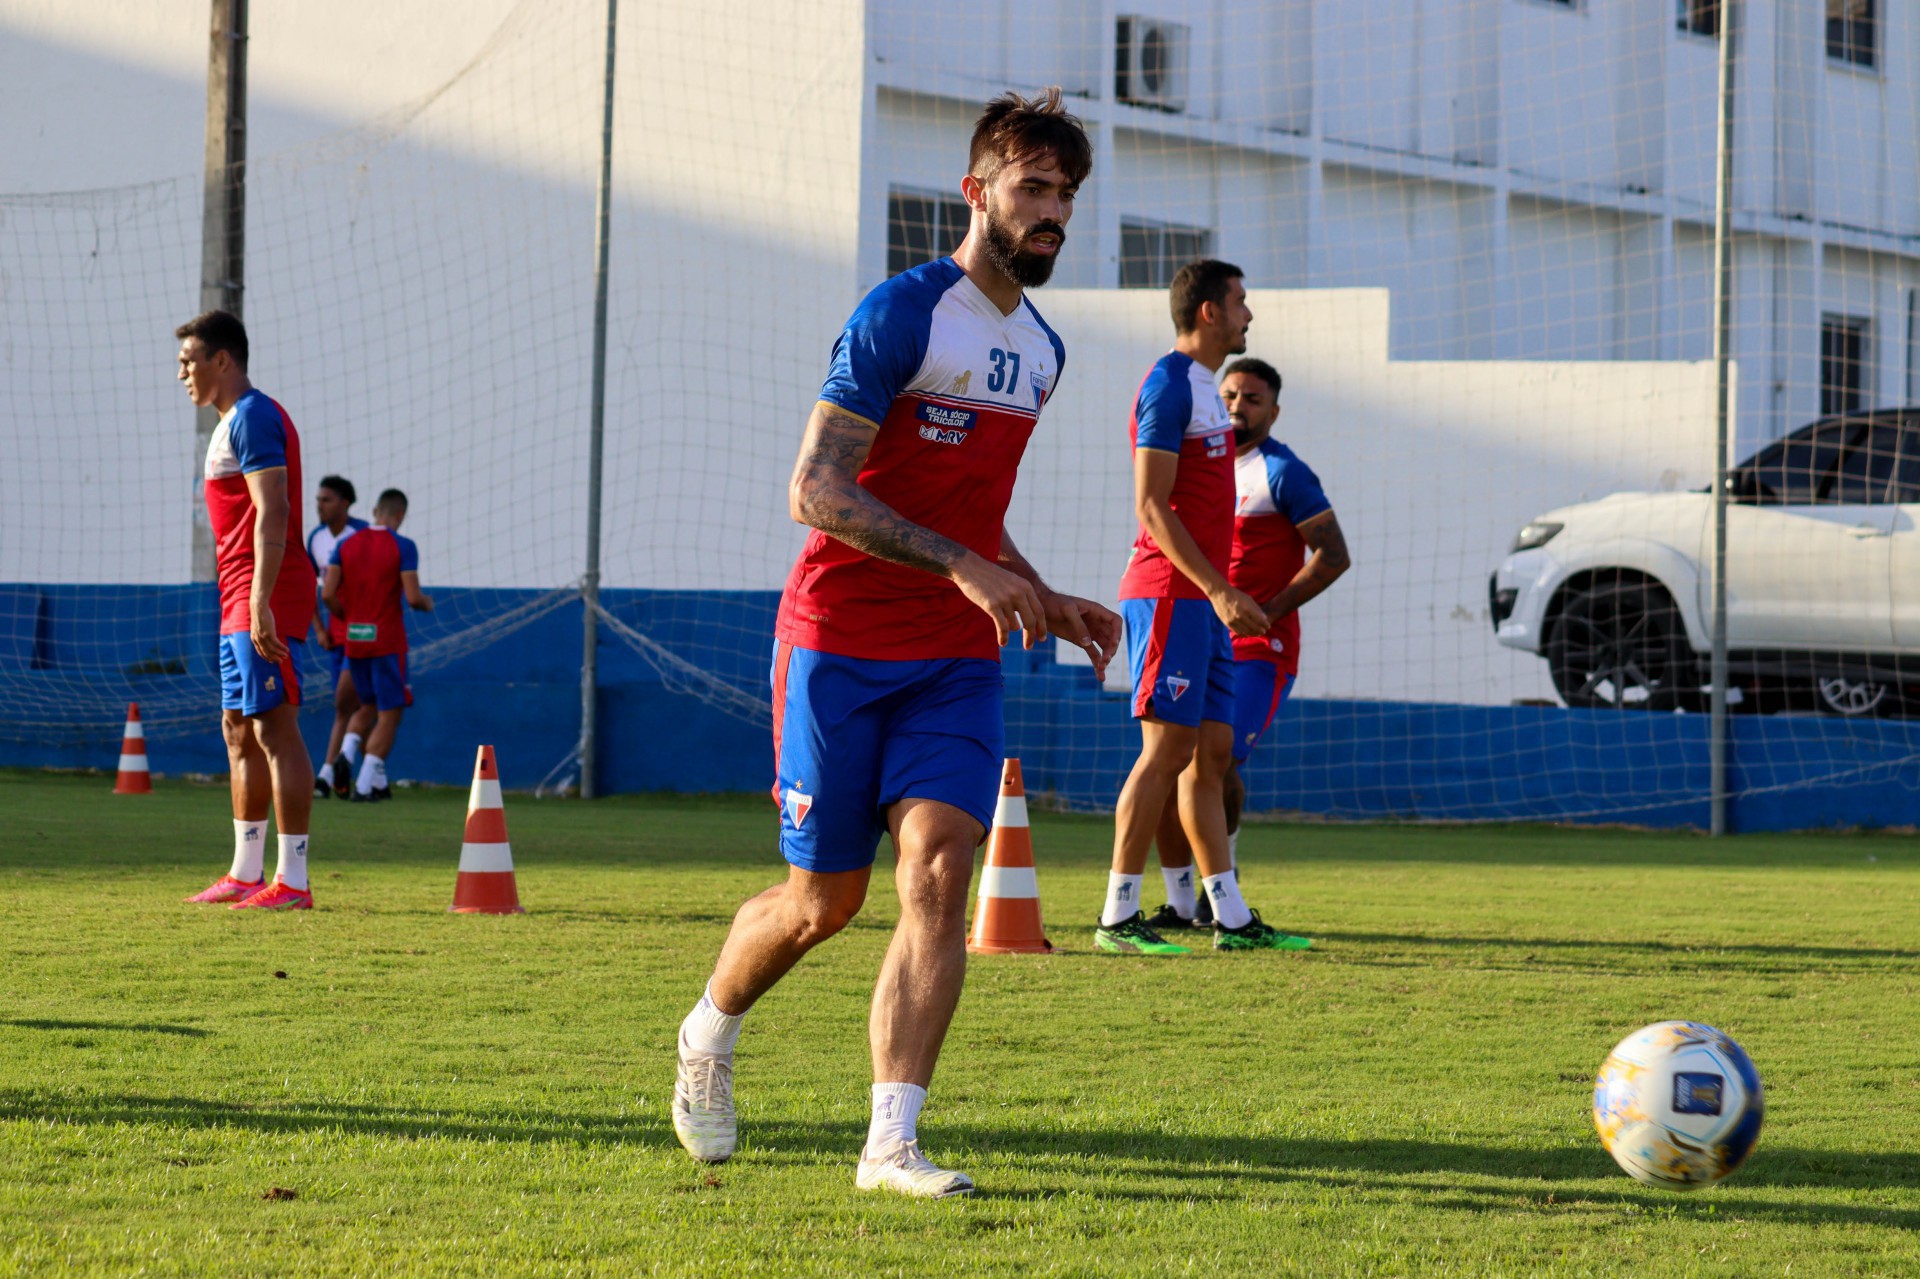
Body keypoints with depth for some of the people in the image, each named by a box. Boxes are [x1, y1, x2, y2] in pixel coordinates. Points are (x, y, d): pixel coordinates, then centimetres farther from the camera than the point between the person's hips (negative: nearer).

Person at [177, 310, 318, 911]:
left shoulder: (252, 419, -12)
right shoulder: (236, 421, 20)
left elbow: (272, 512, -21)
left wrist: (261, 603, -26)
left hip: (267, 596, -11)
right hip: (239, 600, 11)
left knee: (275, 728, -12)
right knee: (240, 731, 14)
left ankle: (292, 880, -13)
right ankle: (246, 874, 19)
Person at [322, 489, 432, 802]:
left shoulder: (346, 545, 4)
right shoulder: (402, 547, -9)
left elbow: (327, 594, -3)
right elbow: (413, 598, -16)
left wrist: (347, 616, 14)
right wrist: (428, 603, 6)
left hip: (354, 641, 5)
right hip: (388, 642, -5)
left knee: (370, 710, 19)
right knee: (390, 716, 0)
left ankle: (377, 780, 18)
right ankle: (364, 784, -11)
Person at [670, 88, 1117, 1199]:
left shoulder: (1042, 350, 13)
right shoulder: (901, 316, -12)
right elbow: (816, 492, -19)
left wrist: (1049, 603, 14)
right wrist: (964, 567, -25)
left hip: (958, 660, 5)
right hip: (842, 640, -5)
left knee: (940, 869, -13)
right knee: (825, 898, 3)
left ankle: (893, 1142, -14)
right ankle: (708, 1038, 33)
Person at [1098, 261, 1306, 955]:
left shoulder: (1201, 387, 19)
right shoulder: (1170, 384, -11)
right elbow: (1152, 506, -18)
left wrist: (1224, 595, 21)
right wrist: (1219, 590, -21)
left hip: (1202, 599, 10)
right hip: (1171, 595, -10)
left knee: (1211, 754, 9)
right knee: (1168, 750, -10)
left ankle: (1232, 919, 10)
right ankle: (1118, 917, -8)